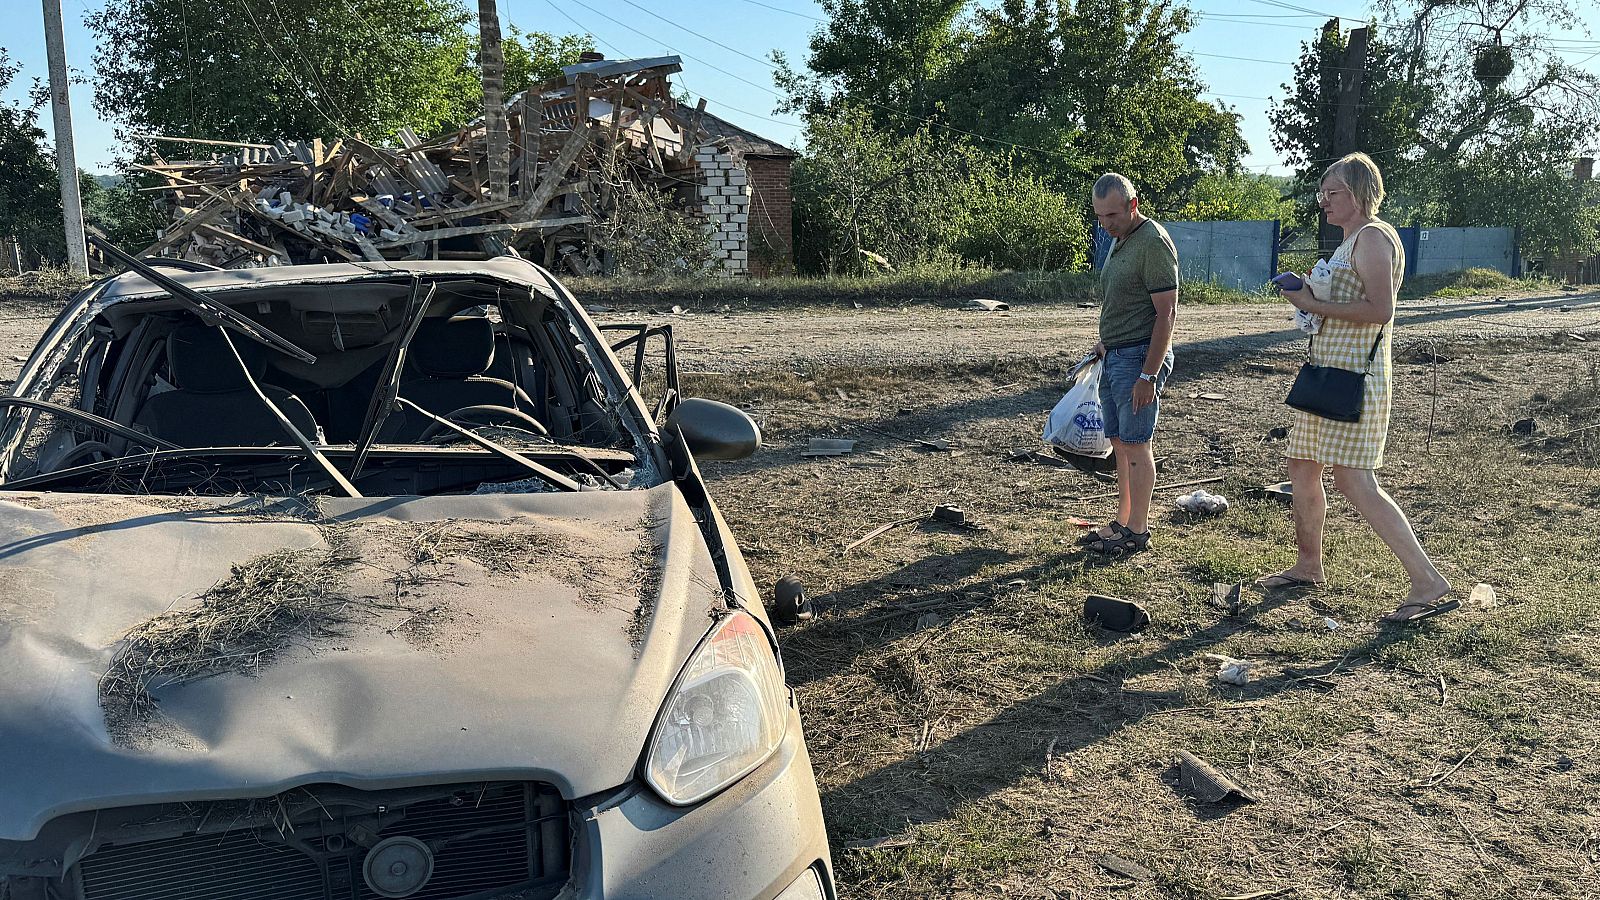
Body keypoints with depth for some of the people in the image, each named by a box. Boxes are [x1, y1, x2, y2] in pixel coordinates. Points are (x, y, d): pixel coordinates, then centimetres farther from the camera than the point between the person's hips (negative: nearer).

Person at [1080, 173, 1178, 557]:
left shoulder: (1153, 243, -15)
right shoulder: (1119, 239, 14)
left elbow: (1166, 314, -18)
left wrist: (1148, 376, -21)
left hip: (1140, 356, -9)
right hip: (1114, 356, 9)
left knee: (1136, 445, -4)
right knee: (1120, 443, 13)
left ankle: (1137, 531, 4)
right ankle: (1123, 521, 22)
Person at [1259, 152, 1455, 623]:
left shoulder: (1373, 236, -12)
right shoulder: (1351, 240, 20)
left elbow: (1379, 309, -24)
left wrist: (1314, 304, -18)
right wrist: (1312, 293, 12)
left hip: (1355, 376, -11)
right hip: (1329, 372, 11)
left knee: (1354, 482, -14)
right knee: (1301, 466, 15)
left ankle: (1428, 582, -10)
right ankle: (1309, 566, 29)